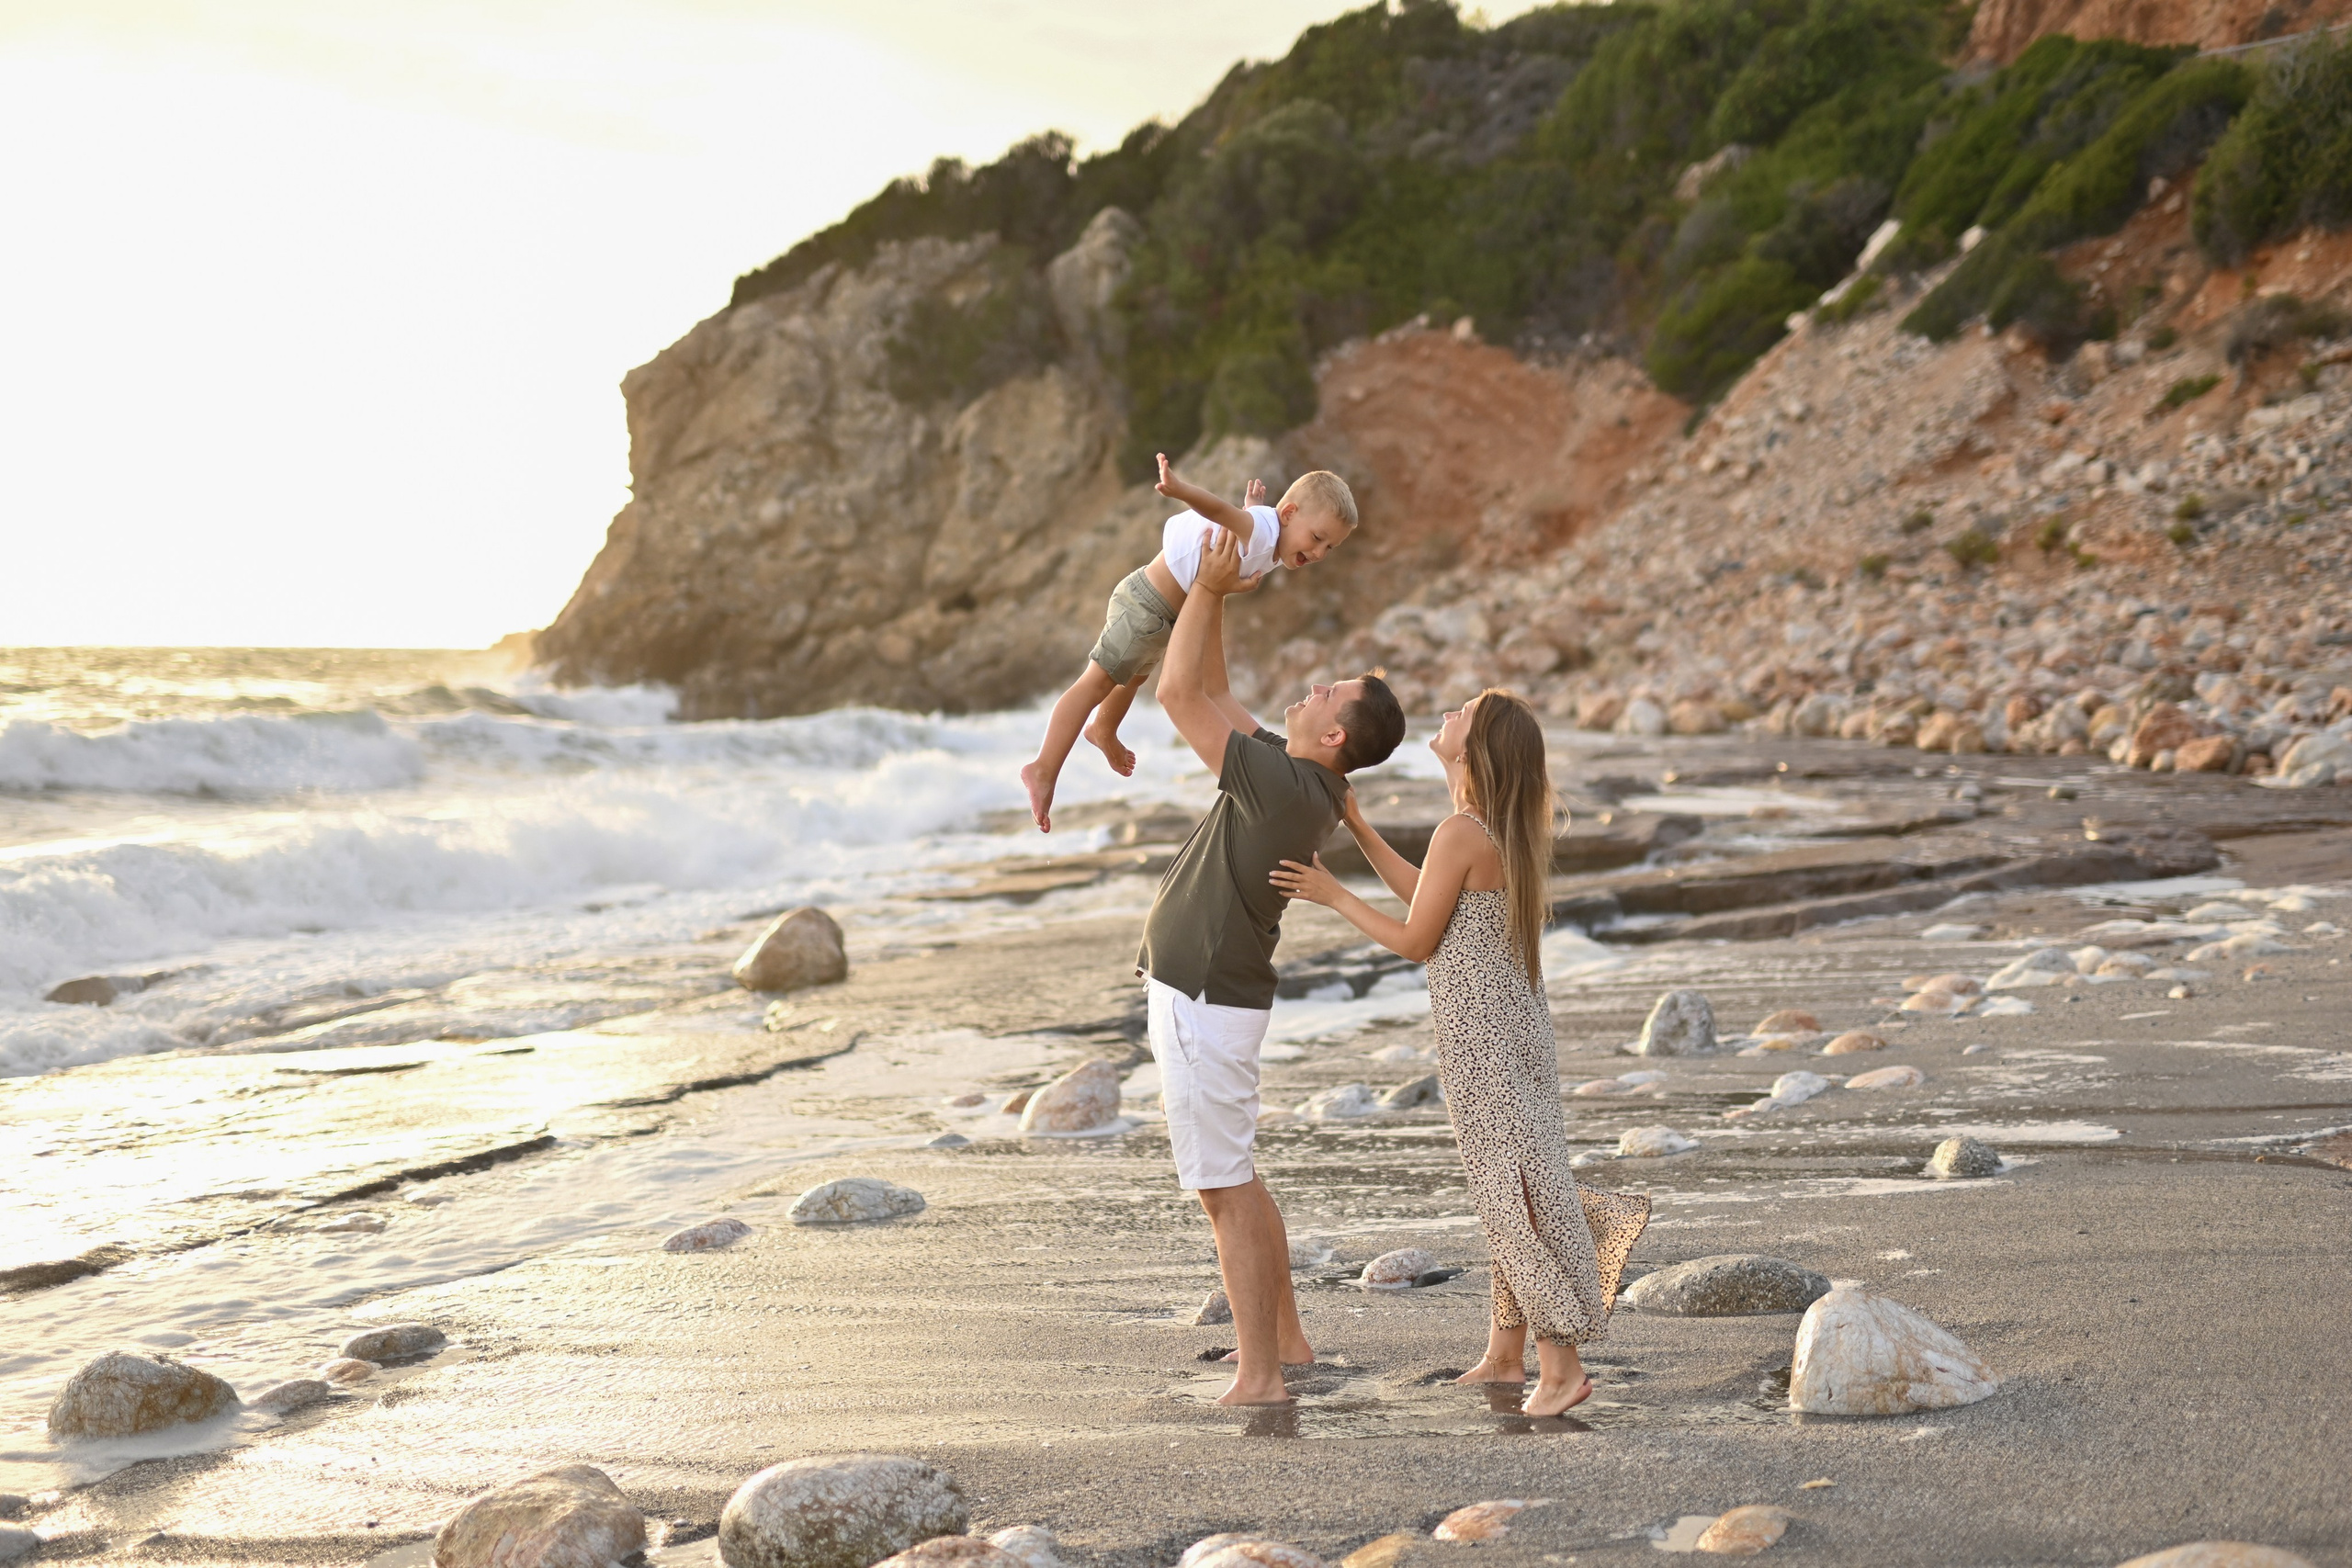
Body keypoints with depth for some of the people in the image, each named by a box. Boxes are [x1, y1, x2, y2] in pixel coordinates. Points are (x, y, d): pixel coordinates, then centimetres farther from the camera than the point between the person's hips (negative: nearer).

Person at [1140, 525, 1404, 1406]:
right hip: (1205, 994, 10)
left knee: (1225, 1188, -4)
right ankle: (1285, 1340, 30)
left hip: (1204, 1004, -10)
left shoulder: (1287, 788, -24)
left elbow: (1179, 695, -22)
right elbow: (1208, 697, 16)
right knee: (1235, 1179, 20)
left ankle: (1258, 1376, 2)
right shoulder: (1298, 780, 4)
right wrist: (1213, 592, 11)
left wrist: (1209, 587, -14)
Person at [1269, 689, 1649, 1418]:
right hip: (1517, 1023, 9)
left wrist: (1332, 895, -6)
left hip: (1481, 1036, -9)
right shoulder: (1511, 831, 8)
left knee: (1514, 1190, -2)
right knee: (1514, 1186, 15)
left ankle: (1561, 1362, 3)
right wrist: (1355, 825, 18)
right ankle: (1505, 1352, 26)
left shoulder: (1460, 834, -20)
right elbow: (1426, 893, 17)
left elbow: (1416, 939, -13)